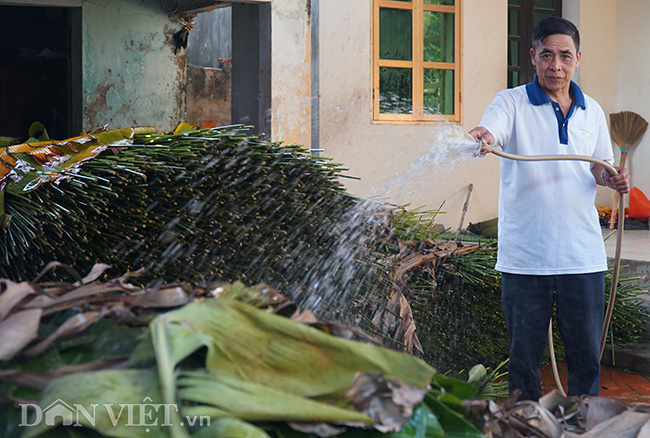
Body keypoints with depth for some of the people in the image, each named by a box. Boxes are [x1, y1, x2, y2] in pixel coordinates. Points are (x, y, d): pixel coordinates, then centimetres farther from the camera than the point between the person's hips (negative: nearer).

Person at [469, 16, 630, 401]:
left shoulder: (592, 111, 11)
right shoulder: (512, 102, -2)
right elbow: (490, 132, -22)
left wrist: (613, 179, -1)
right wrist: (481, 138, -46)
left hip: (583, 256, 3)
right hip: (524, 257, -3)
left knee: (587, 355, 8)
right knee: (524, 358, 7)